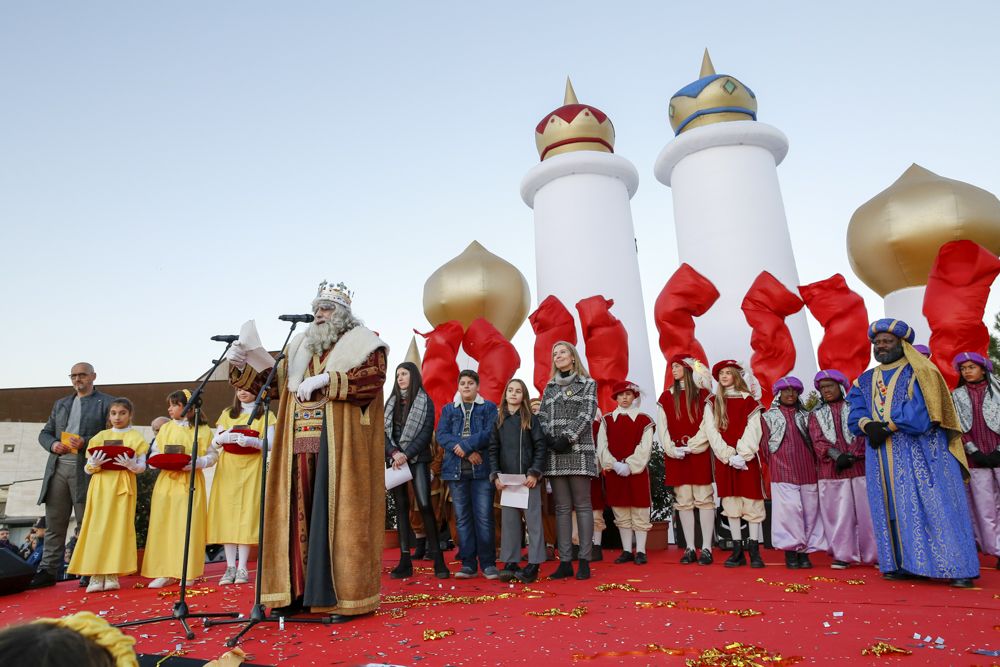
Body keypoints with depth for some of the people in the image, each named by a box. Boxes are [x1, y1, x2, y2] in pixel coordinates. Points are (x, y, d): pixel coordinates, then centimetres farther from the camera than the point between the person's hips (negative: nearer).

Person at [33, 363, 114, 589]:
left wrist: (85, 443, -17)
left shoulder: (107, 403, 3)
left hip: (86, 470, -5)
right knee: (54, 523, 7)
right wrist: (53, 444, -2)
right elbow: (45, 433, 20)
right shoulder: (60, 404, 21)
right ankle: (48, 571, 13)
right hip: (58, 468, 5)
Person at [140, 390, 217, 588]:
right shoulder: (165, 428, 12)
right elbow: (154, 453, 12)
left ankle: (187, 572, 9)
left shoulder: (202, 429, 1)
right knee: (163, 526, 3)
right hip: (166, 481, 4)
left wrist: (196, 463, -18)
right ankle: (166, 573, 11)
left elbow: (212, 455, -2)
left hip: (190, 483, -3)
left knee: (188, 526, -2)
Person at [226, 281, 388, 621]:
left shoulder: (363, 344, 2)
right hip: (301, 447, 5)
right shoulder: (300, 347, 18)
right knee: (299, 516, 7)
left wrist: (325, 379, -21)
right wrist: (242, 367, 1)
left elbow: (373, 380, -15)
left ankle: (344, 596, 5)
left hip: (340, 447, -5)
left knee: (336, 515, -3)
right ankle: (297, 592, 17)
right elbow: (271, 383, 17)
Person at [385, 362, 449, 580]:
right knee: (401, 507, 4)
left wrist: (407, 455, -15)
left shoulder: (425, 402, 1)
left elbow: (426, 432, -8)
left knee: (425, 505, -12)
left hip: (417, 459, -4)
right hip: (395, 460, 4)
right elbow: (384, 431, 6)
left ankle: (438, 560, -5)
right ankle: (405, 562, 7)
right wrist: (394, 453, -11)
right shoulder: (391, 402, 13)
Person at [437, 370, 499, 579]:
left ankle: (488, 563, 6)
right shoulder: (448, 409, 16)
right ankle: (468, 564, 13)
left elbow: (491, 433, -6)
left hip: (482, 469, -3)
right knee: (462, 517, 6)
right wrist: (468, 451, -11)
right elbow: (441, 435, 1)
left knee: (484, 516, -4)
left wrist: (466, 444, -15)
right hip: (456, 470, 3)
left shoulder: (489, 407, 8)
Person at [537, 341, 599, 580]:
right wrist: (549, 439, -7)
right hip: (554, 453, 4)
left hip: (579, 451, -3)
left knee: (582, 505, -1)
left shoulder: (588, 383, 7)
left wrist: (568, 438, -15)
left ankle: (584, 561, 3)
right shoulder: (549, 387, 18)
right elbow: (542, 416, 10)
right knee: (562, 508, 4)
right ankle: (565, 562, 7)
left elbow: (586, 415, -5)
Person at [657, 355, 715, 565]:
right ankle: (689, 548, 10)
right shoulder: (666, 396, 11)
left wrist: (693, 446, -11)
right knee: (683, 501, 4)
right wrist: (672, 449, -6)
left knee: (704, 499, -2)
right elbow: (662, 427, 6)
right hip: (675, 455, 3)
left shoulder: (703, 394, 3)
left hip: (699, 453, -2)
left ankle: (706, 548, 5)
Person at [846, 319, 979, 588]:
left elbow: (921, 413, -13)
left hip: (920, 454, -4)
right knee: (892, 510, 5)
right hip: (882, 461, 5)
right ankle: (903, 565, 11)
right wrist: (869, 426, -15)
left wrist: (886, 427, -12)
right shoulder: (865, 381, 15)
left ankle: (958, 569, 1)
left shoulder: (918, 374, 1)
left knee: (933, 507, -5)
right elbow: (855, 416, 5)